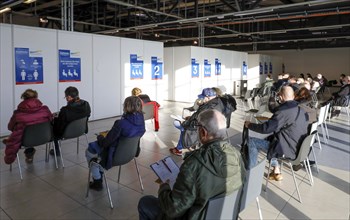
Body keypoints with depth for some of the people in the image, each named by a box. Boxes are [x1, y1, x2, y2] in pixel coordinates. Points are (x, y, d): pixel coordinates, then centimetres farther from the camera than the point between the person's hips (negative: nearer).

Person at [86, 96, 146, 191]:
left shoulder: (121, 123, -32)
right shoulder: (141, 121, -10)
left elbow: (105, 143, -24)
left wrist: (100, 137, -1)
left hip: (116, 155, -7)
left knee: (89, 151, 21)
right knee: (94, 147, 30)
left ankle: (97, 181, 29)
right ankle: (99, 177, 37)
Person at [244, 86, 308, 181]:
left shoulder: (284, 110, -23)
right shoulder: (301, 108, 3)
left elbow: (266, 128, -22)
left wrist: (249, 125, -7)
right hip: (299, 147, 9)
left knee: (251, 141, -1)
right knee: (269, 138, 29)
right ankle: (276, 172, 28)